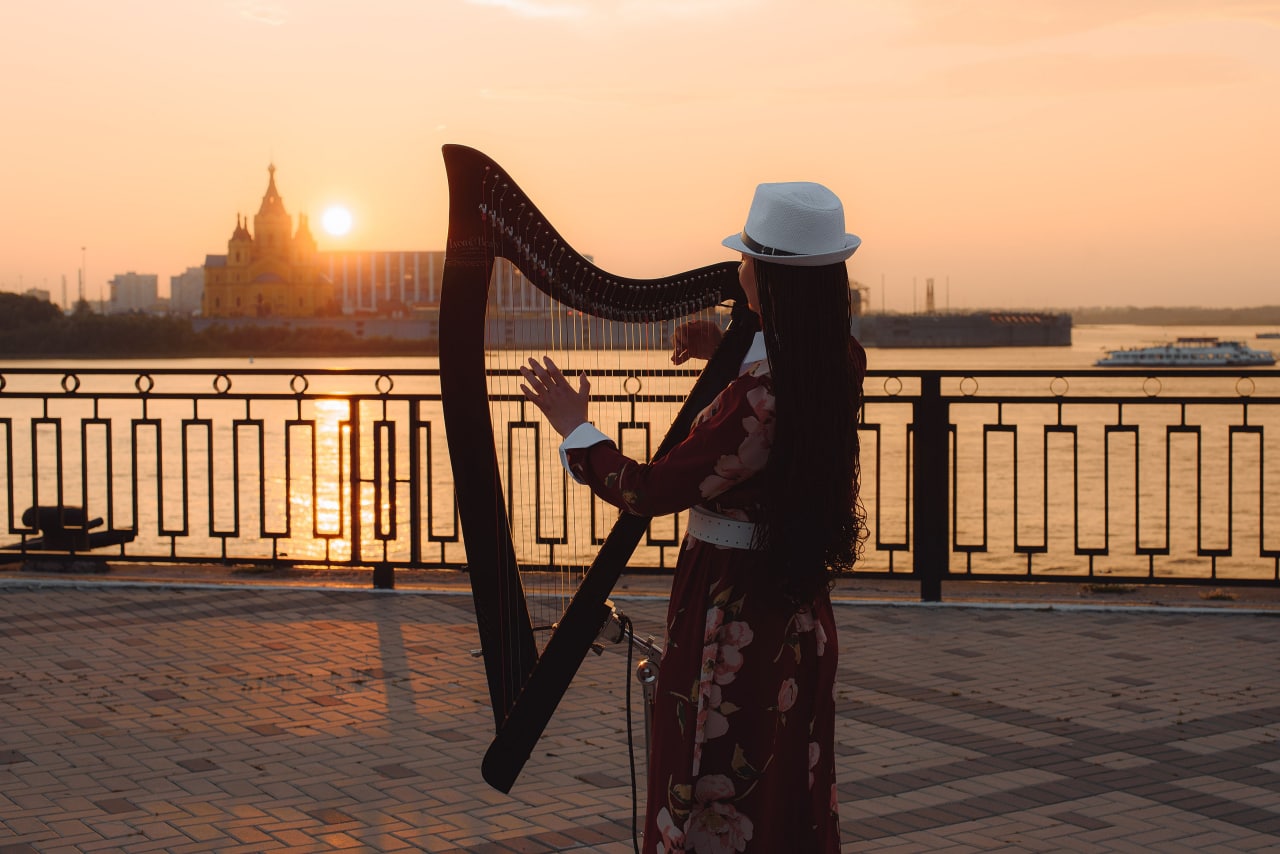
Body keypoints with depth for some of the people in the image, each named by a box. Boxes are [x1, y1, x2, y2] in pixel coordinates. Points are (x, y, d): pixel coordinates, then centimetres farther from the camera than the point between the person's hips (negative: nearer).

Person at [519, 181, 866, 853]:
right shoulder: (839, 364, -3)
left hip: (731, 614, -8)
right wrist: (726, 351, 11)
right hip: (796, 614, 8)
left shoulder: (760, 397, -29)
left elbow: (650, 493, -21)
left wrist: (574, 430, -7)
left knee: (714, 798, 7)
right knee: (785, 795, 21)